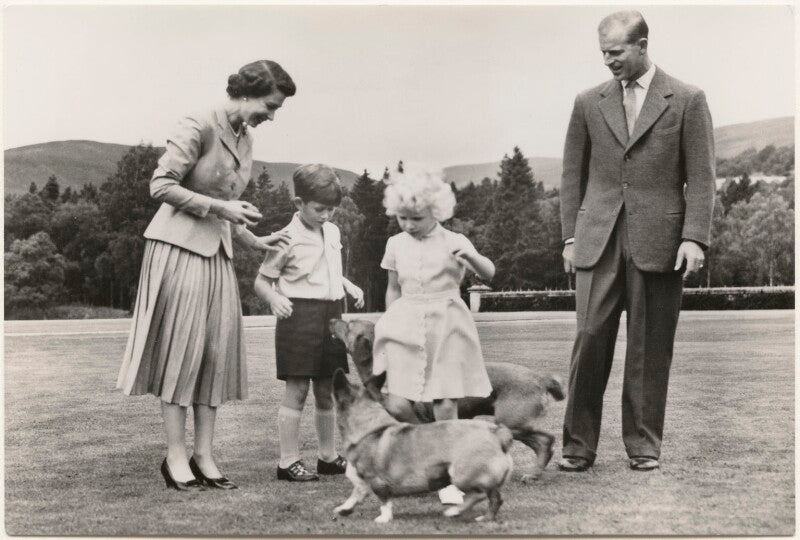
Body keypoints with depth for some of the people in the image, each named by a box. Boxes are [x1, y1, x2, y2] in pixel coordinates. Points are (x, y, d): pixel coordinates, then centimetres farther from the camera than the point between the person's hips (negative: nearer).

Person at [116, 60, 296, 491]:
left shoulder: (245, 140, 12)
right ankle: (175, 457, 5)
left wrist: (254, 241, 14)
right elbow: (161, 185, -16)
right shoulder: (198, 128, -13)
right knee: (180, 348, -3)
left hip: (217, 252, 8)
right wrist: (220, 207, -17)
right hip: (180, 246, -8)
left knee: (217, 350, 5)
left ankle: (203, 456, 11)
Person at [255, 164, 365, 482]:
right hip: (299, 316, -7)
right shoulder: (288, 239, -10)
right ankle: (288, 461, 5)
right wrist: (274, 298, -26)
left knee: (327, 391, 14)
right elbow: (261, 281, -7)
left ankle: (328, 456, 25)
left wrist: (350, 287, 11)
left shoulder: (333, 233, 11)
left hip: (331, 315, 7)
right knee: (297, 390, -3)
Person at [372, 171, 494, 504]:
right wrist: (390, 324, 16)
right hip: (406, 328, 2)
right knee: (397, 406, -9)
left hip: (446, 327, -2)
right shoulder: (396, 244, 7)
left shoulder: (454, 242, -2)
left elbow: (488, 274, -13)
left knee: (446, 405, -5)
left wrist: (471, 257, -32)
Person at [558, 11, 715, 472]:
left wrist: (694, 237, -9)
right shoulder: (589, 103, 11)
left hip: (658, 242, -2)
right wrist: (571, 235, 7)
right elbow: (573, 174, 14)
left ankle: (644, 445, 15)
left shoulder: (687, 101, 4)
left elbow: (701, 177, 0)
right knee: (590, 339, -4)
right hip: (598, 240, 2)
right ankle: (579, 445, 5)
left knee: (651, 348, 3)